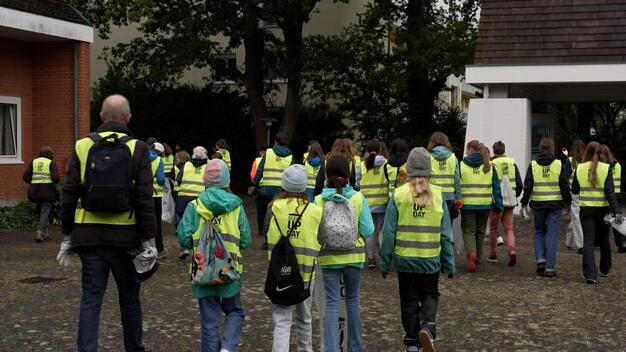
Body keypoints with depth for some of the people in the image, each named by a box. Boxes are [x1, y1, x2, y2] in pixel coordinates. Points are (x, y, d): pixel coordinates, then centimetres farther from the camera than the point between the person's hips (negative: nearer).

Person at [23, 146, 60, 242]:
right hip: (47, 191, -4)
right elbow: (56, 177, -13)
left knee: (39, 211, 17)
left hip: (35, 191, 4)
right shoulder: (51, 163, -1)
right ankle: (40, 233, -12)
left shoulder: (34, 162, 10)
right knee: (45, 211, 0)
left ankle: (45, 232, 23)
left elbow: (25, 177, 3)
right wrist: (54, 182, 8)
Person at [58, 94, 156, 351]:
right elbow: (145, 200, -9)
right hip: (125, 236, -1)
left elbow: (69, 195, 2)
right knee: (129, 299, 14)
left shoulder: (82, 147, 2)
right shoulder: (138, 149, -5)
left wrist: (67, 236, 10)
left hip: (89, 235, 1)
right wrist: (149, 241, -4)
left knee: (91, 299, 5)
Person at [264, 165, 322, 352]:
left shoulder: (274, 208, -7)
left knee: (282, 320, 0)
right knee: (304, 318, 21)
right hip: (306, 272, 1)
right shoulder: (315, 212, -8)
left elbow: (267, 236, 2)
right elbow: (321, 244, -1)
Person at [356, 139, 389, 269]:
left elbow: (357, 183, 1)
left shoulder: (363, 165, -4)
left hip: (367, 203, 1)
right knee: (382, 230, 7)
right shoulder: (386, 164, -8)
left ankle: (371, 258, 13)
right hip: (382, 203, -1)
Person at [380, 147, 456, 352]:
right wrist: (449, 263, 7)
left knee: (409, 300, 13)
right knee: (430, 295, 18)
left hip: (404, 259, 0)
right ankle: (427, 326, -8)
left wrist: (385, 262, 3)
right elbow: (446, 234, -2)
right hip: (430, 260, 0)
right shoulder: (438, 195, -5)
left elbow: (389, 233, -6)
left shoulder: (398, 196, -8)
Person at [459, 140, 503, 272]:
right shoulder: (489, 166, 4)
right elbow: (496, 187, 5)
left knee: (468, 231, 5)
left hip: (467, 205, -3)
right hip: (484, 205, 3)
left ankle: (471, 253, -23)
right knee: (480, 232, 15)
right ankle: (477, 261, 22)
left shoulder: (462, 165, -5)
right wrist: (499, 206, 9)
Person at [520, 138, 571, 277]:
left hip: (538, 204, 1)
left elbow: (528, 185, -1)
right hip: (555, 204, -1)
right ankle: (550, 268, 0)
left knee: (539, 231, 18)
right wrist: (568, 201, 11)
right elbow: (564, 185, -1)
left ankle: (540, 259, 0)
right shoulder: (558, 164, -2)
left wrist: (524, 202, 8)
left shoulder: (533, 165, -1)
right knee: (552, 235, 2)